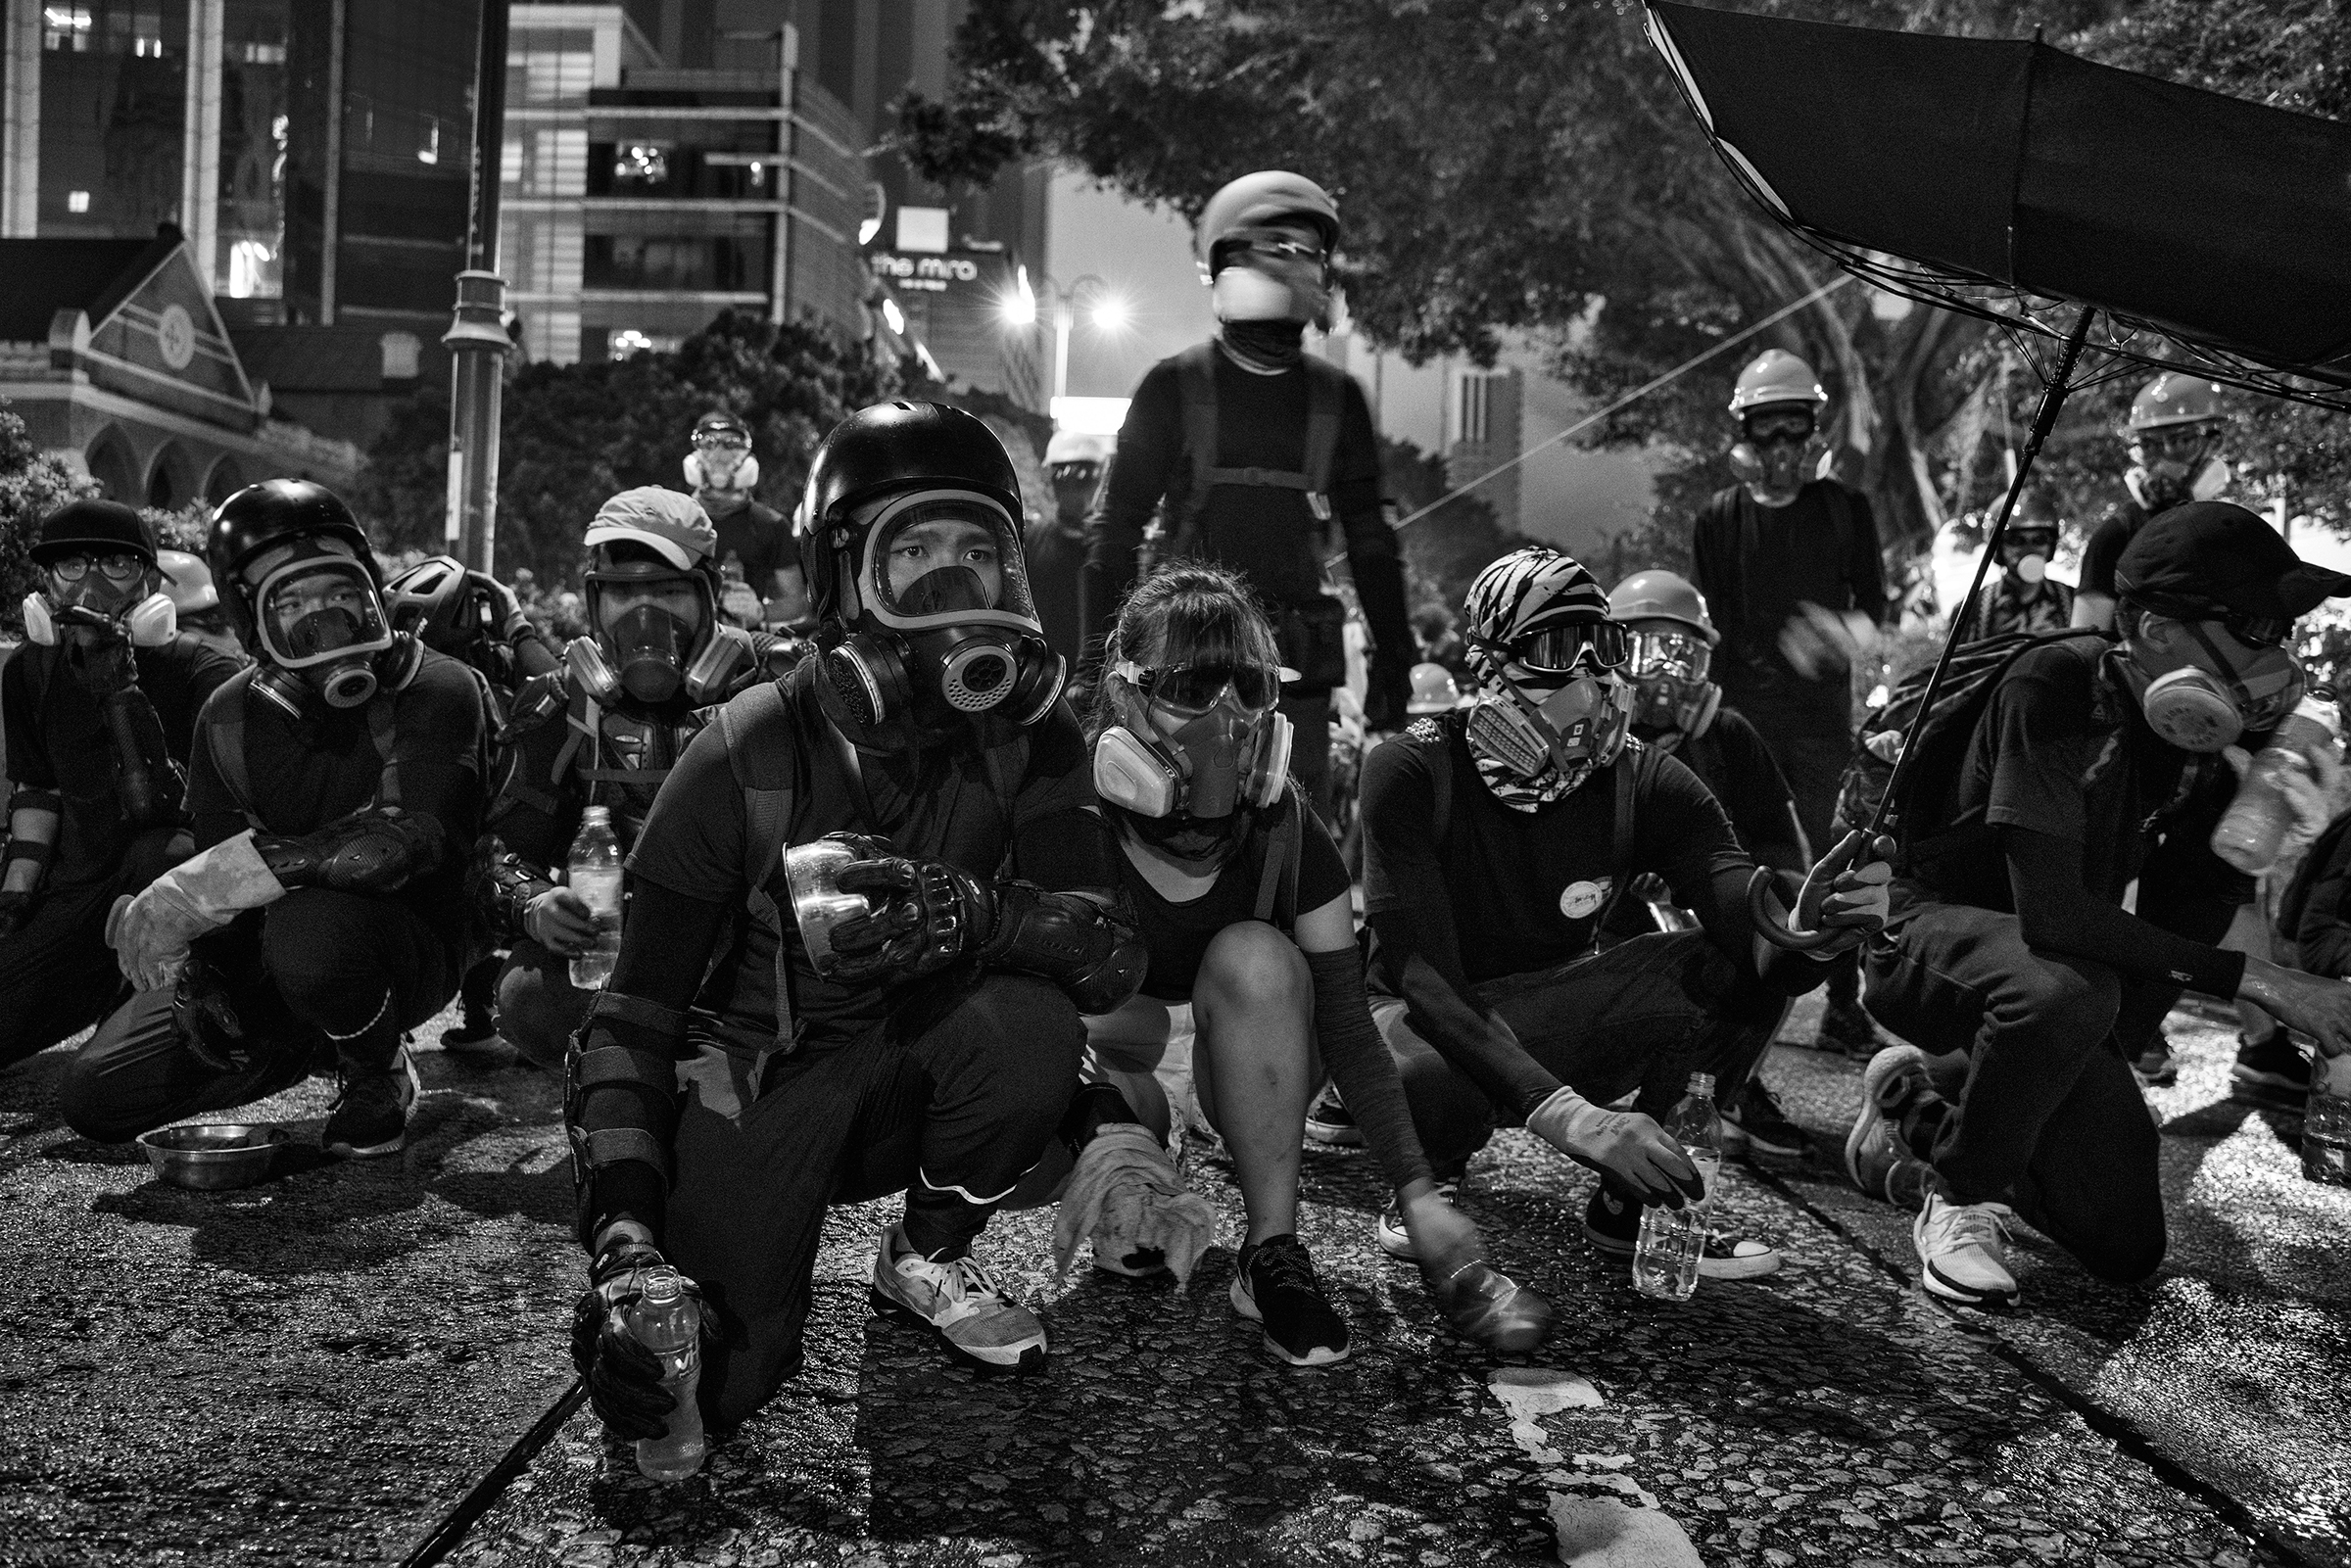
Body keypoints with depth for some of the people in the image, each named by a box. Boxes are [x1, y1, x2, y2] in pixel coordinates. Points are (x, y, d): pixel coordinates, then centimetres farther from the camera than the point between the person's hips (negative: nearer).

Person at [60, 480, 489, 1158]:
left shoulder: (437, 690, -17)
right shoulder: (230, 718, 1)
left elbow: (406, 842, -31)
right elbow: (216, 875, 4)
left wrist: (197, 887, -33)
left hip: (410, 948, -5)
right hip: (264, 972, 6)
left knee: (309, 927, -39)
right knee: (93, 1096, 0)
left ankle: (378, 1076, -7)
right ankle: (303, 1044, 22)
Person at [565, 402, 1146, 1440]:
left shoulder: (1028, 736, -11)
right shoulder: (744, 758, -17)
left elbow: (1113, 952, -23)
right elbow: (634, 1017, -15)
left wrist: (977, 914, -45)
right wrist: (622, 1235, -29)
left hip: (921, 1066, 3)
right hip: (759, 1077, -2)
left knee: (1033, 1022, -31)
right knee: (722, 1381, -22)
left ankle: (929, 1258, -1)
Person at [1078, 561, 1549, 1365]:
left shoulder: (1291, 837, -18)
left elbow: (1345, 1024, -16)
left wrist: (1418, 1193, -22)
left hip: (1243, 1080, 1)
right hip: (1113, 1047, -1)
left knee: (1253, 958, -32)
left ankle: (1273, 1253, -23)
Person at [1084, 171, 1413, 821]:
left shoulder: (1336, 397, 10)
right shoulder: (1174, 386, 1)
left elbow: (1370, 537, 15)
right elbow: (1118, 529, 3)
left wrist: (1392, 657, 12)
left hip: (1300, 668, 3)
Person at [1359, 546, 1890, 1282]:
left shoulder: (1644, 781, -11)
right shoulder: (1414, 770, -22)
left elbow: (1757, 939, -21)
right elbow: (1423, 975, -30)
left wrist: (1808, 932, -47)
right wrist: (1565, 1113, -43)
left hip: (1553, 1015, 4)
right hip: (1433, 1021, -3)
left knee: (1732, 966, -21)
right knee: (1423, 1085, -40)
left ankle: (1634, 1200, -4)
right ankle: (1431, 1169, 0)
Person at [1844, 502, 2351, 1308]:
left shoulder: (2207, 736, -6)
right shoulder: (2056, 687, -27)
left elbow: (2181, 922, -2)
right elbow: (2050, 915, -35)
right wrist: (2253, 978, -34)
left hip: (2060, 969, 7)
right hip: (1934, 934, -7)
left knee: (2126, 1250, 4)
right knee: (2064, 989, -42)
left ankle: (1922, 1097, 24)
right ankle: (1960, 1199, -16)